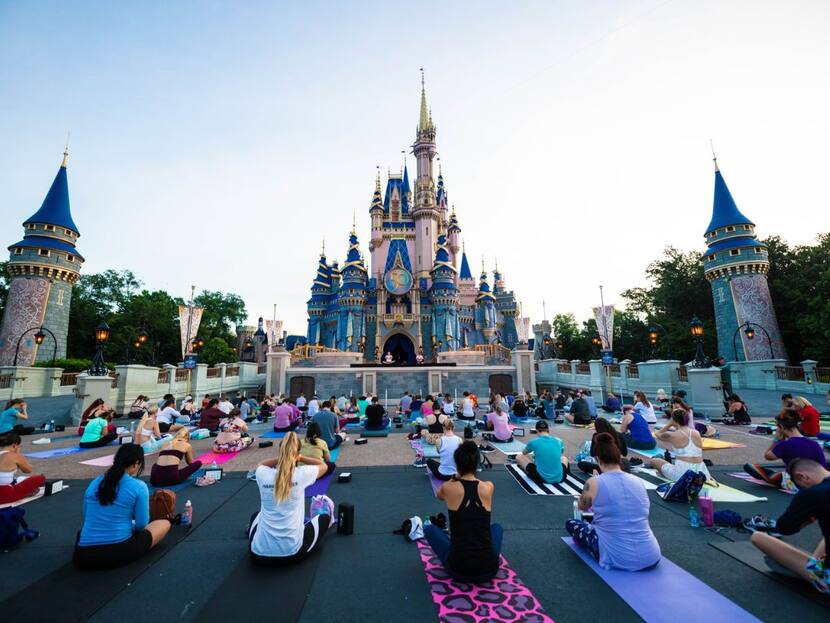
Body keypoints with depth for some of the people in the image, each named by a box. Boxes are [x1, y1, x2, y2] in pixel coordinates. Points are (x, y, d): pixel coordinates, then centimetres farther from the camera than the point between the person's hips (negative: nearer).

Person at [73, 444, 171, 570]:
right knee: (165, 523, 16)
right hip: (120, 552, -6)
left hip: (84, 557, 6)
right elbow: (141, 524, -5)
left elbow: (87, 519, 16)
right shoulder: (139, 486, -10)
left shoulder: (94, 483, 6)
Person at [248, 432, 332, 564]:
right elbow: (323, 466, 10)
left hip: (258, 553, 3)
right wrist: (299, 457, 10)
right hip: (292, 552, -3)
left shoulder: (262, 474, -8)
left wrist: (281, 458, 9)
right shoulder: (302, 474, -14)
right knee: (324, 518, 26)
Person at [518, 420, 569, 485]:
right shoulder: (559, 441, 1)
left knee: (519, 457, 13)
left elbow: (524, 453, 16)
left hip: (541, 478, -4)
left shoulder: (533, 442, -7)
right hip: (559, 479, 4)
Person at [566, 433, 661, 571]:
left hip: (618, 560, -5)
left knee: (570, 524, 17)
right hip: (651, 558, 5)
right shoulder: (639, 481, 1)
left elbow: (582, 507, 11)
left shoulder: (594, 483, -13)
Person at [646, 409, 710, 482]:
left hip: (682, 473, -5)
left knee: (652, 461, 8)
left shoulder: (672, 435, -7)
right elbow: (700, 455, 17)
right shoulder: (697, 433, 6)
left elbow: (658, 435, 15)